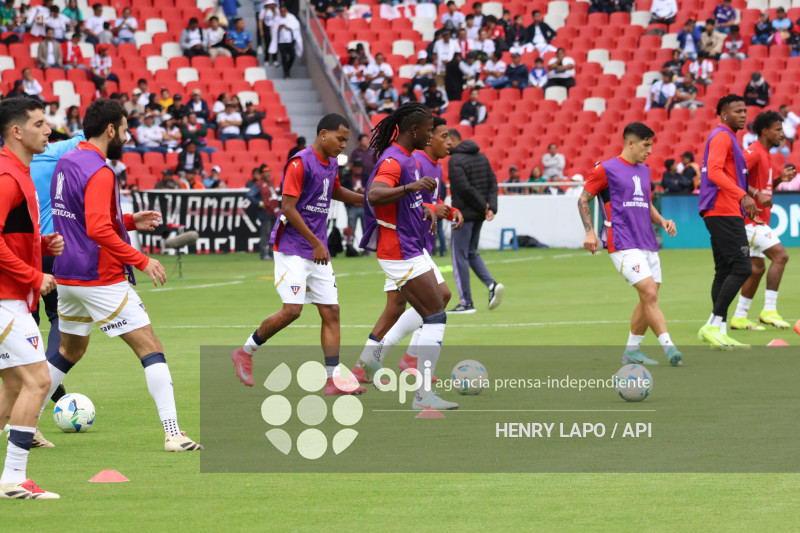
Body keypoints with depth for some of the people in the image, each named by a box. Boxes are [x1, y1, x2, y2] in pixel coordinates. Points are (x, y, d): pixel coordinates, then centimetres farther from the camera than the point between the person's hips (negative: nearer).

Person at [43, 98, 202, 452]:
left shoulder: (65, 164, 11)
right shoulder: (98, 173, -18)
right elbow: (98, 230, -27)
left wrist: (130, 221, 18)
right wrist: (142, 261, -22)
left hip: (68, 277, 9)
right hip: (101, 280, -9)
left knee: (70, 350, 24)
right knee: (150, 349, -5)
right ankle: (173, 434, -11)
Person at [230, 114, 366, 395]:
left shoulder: (331, 164, 11)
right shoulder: (299, 163, -14)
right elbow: (289, 208, -18)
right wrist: (316, 243, -19)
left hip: (318, 251, 8)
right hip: (291, 247, -8)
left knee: (331, 311, -1)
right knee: (292, 310, -15)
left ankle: (335, 378, -2)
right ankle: (245, 352, 6)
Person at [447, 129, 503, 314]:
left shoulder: (455, 161, -14)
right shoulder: (481, 157, 11)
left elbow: (464, 188, -21)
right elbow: (493, 183, 7)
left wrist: (484, 206, -12)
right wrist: (491, 207, -3)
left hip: (464, 214, -8)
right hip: (479, 215, 8)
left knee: (459, 257, 0)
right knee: (471, 252, 21)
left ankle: (466, 302, 2)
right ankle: (492, 284, 2)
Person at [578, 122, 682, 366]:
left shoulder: (644, 171, 19)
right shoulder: (606, 169, -3)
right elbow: (583, 200, 3)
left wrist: (662, 220, 10)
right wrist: (590, 232, -7)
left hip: (647, 243, 8)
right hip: (623, 244, -8)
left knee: (648, 300, 6)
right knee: (650, 294, -18)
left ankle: (631, 350, 17)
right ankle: (669, 347, -21)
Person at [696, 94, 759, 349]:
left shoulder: (727, 137, 22)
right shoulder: (722, 136, -10)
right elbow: (714, 171, -24)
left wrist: (745, 204, 28)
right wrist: (742, 195, -31)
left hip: (724, 213, 11)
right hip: (724, 212, -11)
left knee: (724, 271, 8)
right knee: (742, 268, -15)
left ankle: (718, 330, 7)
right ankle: (714, 325, -16)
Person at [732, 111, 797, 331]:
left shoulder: (765, 155, 17)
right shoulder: (754, 153, -15)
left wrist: (780, 178, 8)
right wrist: (756, 194, -31)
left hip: (758, 220, 10)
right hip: (750, 219, -10)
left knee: (757, 267, 12)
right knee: (780, 255, -16)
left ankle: (739, 317, 17)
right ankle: (769, 310, -16)